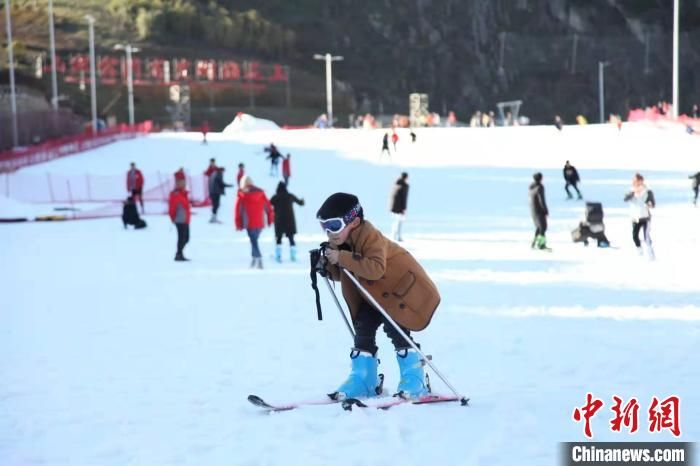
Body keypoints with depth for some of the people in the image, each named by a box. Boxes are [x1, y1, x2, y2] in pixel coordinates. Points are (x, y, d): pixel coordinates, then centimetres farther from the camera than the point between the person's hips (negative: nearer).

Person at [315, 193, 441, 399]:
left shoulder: (371, 237, -29)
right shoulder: (339, 243, -3)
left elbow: (376, 269, -44)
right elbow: (341, 275, 7)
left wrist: (342, 258, -44)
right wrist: (328, 265, -15)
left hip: (404, 285, -9)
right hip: (376, 294, 9)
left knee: (395, 328, -18)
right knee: (363, 327, 0)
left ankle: (414, 379, -7)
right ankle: (363, 380, 7)